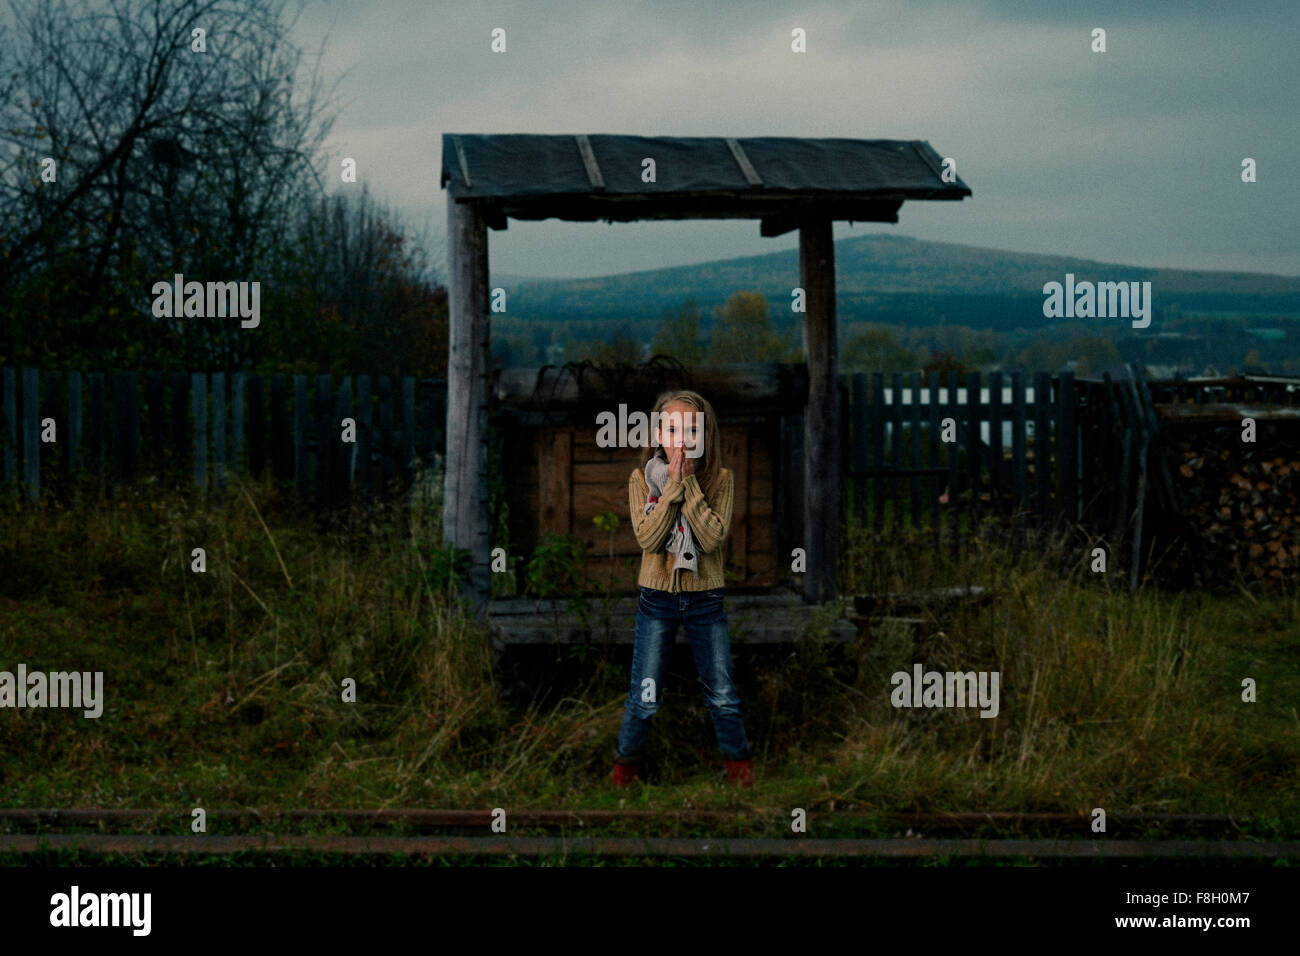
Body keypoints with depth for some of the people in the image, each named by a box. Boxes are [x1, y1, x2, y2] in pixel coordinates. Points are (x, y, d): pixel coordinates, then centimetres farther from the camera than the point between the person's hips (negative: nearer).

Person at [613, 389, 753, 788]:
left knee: (723, 697, 7)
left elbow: (712, 537, -19)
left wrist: (689, 482, -21)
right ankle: (625, 765, 25)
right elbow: (647, 538, -17)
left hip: (705, 600, 0)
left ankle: (739, 762, 28)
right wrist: (673, 485, -21)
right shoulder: (642, 479, -4)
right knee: (644, 699, 4)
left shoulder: (719, 480, -5)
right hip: (657, 599, 0)